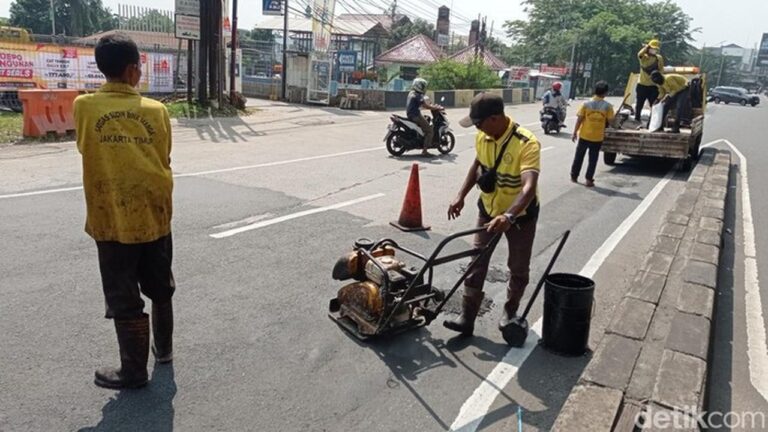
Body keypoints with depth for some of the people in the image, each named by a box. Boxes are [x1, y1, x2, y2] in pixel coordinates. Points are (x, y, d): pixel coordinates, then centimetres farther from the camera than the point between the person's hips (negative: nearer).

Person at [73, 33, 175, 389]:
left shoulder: (83, 107, -5)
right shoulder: (156, 110, -2)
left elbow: (86, 150, 8)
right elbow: (164, 162, 5)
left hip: (112, 220, -2)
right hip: (155, 217, 2)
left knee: (124, 299, 8)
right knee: (160, 289, 20)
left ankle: (134, 371, 19)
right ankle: (164, 348, 37)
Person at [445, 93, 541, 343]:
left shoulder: (527, 143, -31)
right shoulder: (482, 137, -10)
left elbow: (530, 187, -42)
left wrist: (508, 217, -57)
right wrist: (461, 196, 2)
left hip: (520, 214, -4)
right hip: (489, 210, 5)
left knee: (518, 269, 12)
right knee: (477, 263, 2)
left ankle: (510, 312, 35)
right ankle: (467, 317, 9)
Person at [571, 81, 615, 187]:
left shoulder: (586, 104, -7)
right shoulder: (607, 106, -9)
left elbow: (579, 119, -6)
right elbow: (610, 121, -5)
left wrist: (575, 132, 3)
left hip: (584, 135, 1)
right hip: (598, 137, -1)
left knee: (579, 156, 15)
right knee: (593, 159, 8)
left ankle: (574, 176, 24)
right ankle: (589, 179, 8)